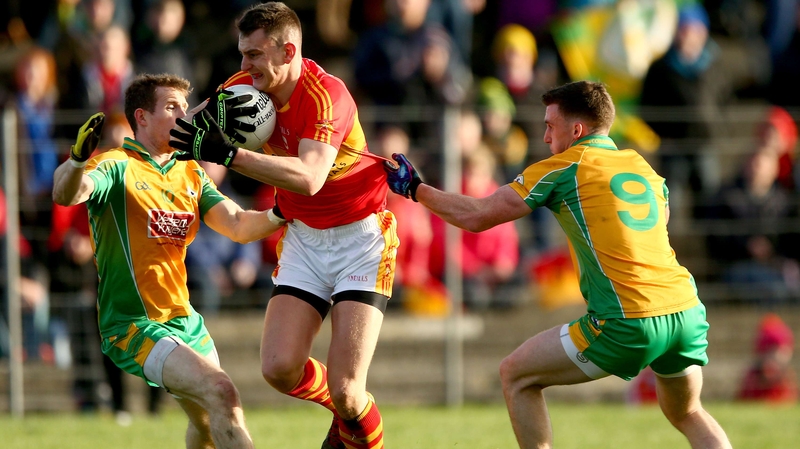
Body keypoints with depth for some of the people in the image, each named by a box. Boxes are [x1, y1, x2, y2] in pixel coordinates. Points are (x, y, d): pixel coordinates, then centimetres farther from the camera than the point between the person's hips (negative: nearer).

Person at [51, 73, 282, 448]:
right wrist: (78, 159, -51)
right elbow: (66, 194, -29)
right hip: (132, 325, -8)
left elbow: (239, 226, 4)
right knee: (221, 392, -25)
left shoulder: (191, 174, 12)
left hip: (184, 319, 8)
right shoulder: (117, 166, -10)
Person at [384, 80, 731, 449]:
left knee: (516, 376, 10)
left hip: (628, 322, -6)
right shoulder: (645, 168, 19)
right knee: (687, 414, 27)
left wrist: (415, 189, 17)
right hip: (687, 309, 6)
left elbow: (474, 217, 4)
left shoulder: (563, 167, 3)